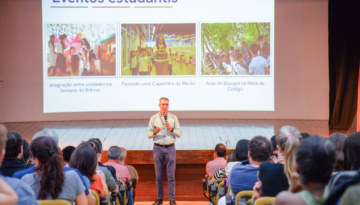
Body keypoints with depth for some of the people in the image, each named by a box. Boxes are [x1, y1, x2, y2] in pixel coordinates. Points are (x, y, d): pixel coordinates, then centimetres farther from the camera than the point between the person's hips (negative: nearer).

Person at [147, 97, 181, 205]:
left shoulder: (173, 118, 6)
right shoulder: (154, 118, 6)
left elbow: (179, 134, 4)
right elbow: (149, 134, 5)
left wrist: (171, 129, -13)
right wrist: (154, 132, -16)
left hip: (170, 148, 0)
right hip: (158, 148, 0)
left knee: (171, 175, -2)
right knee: (159, 176, 4)